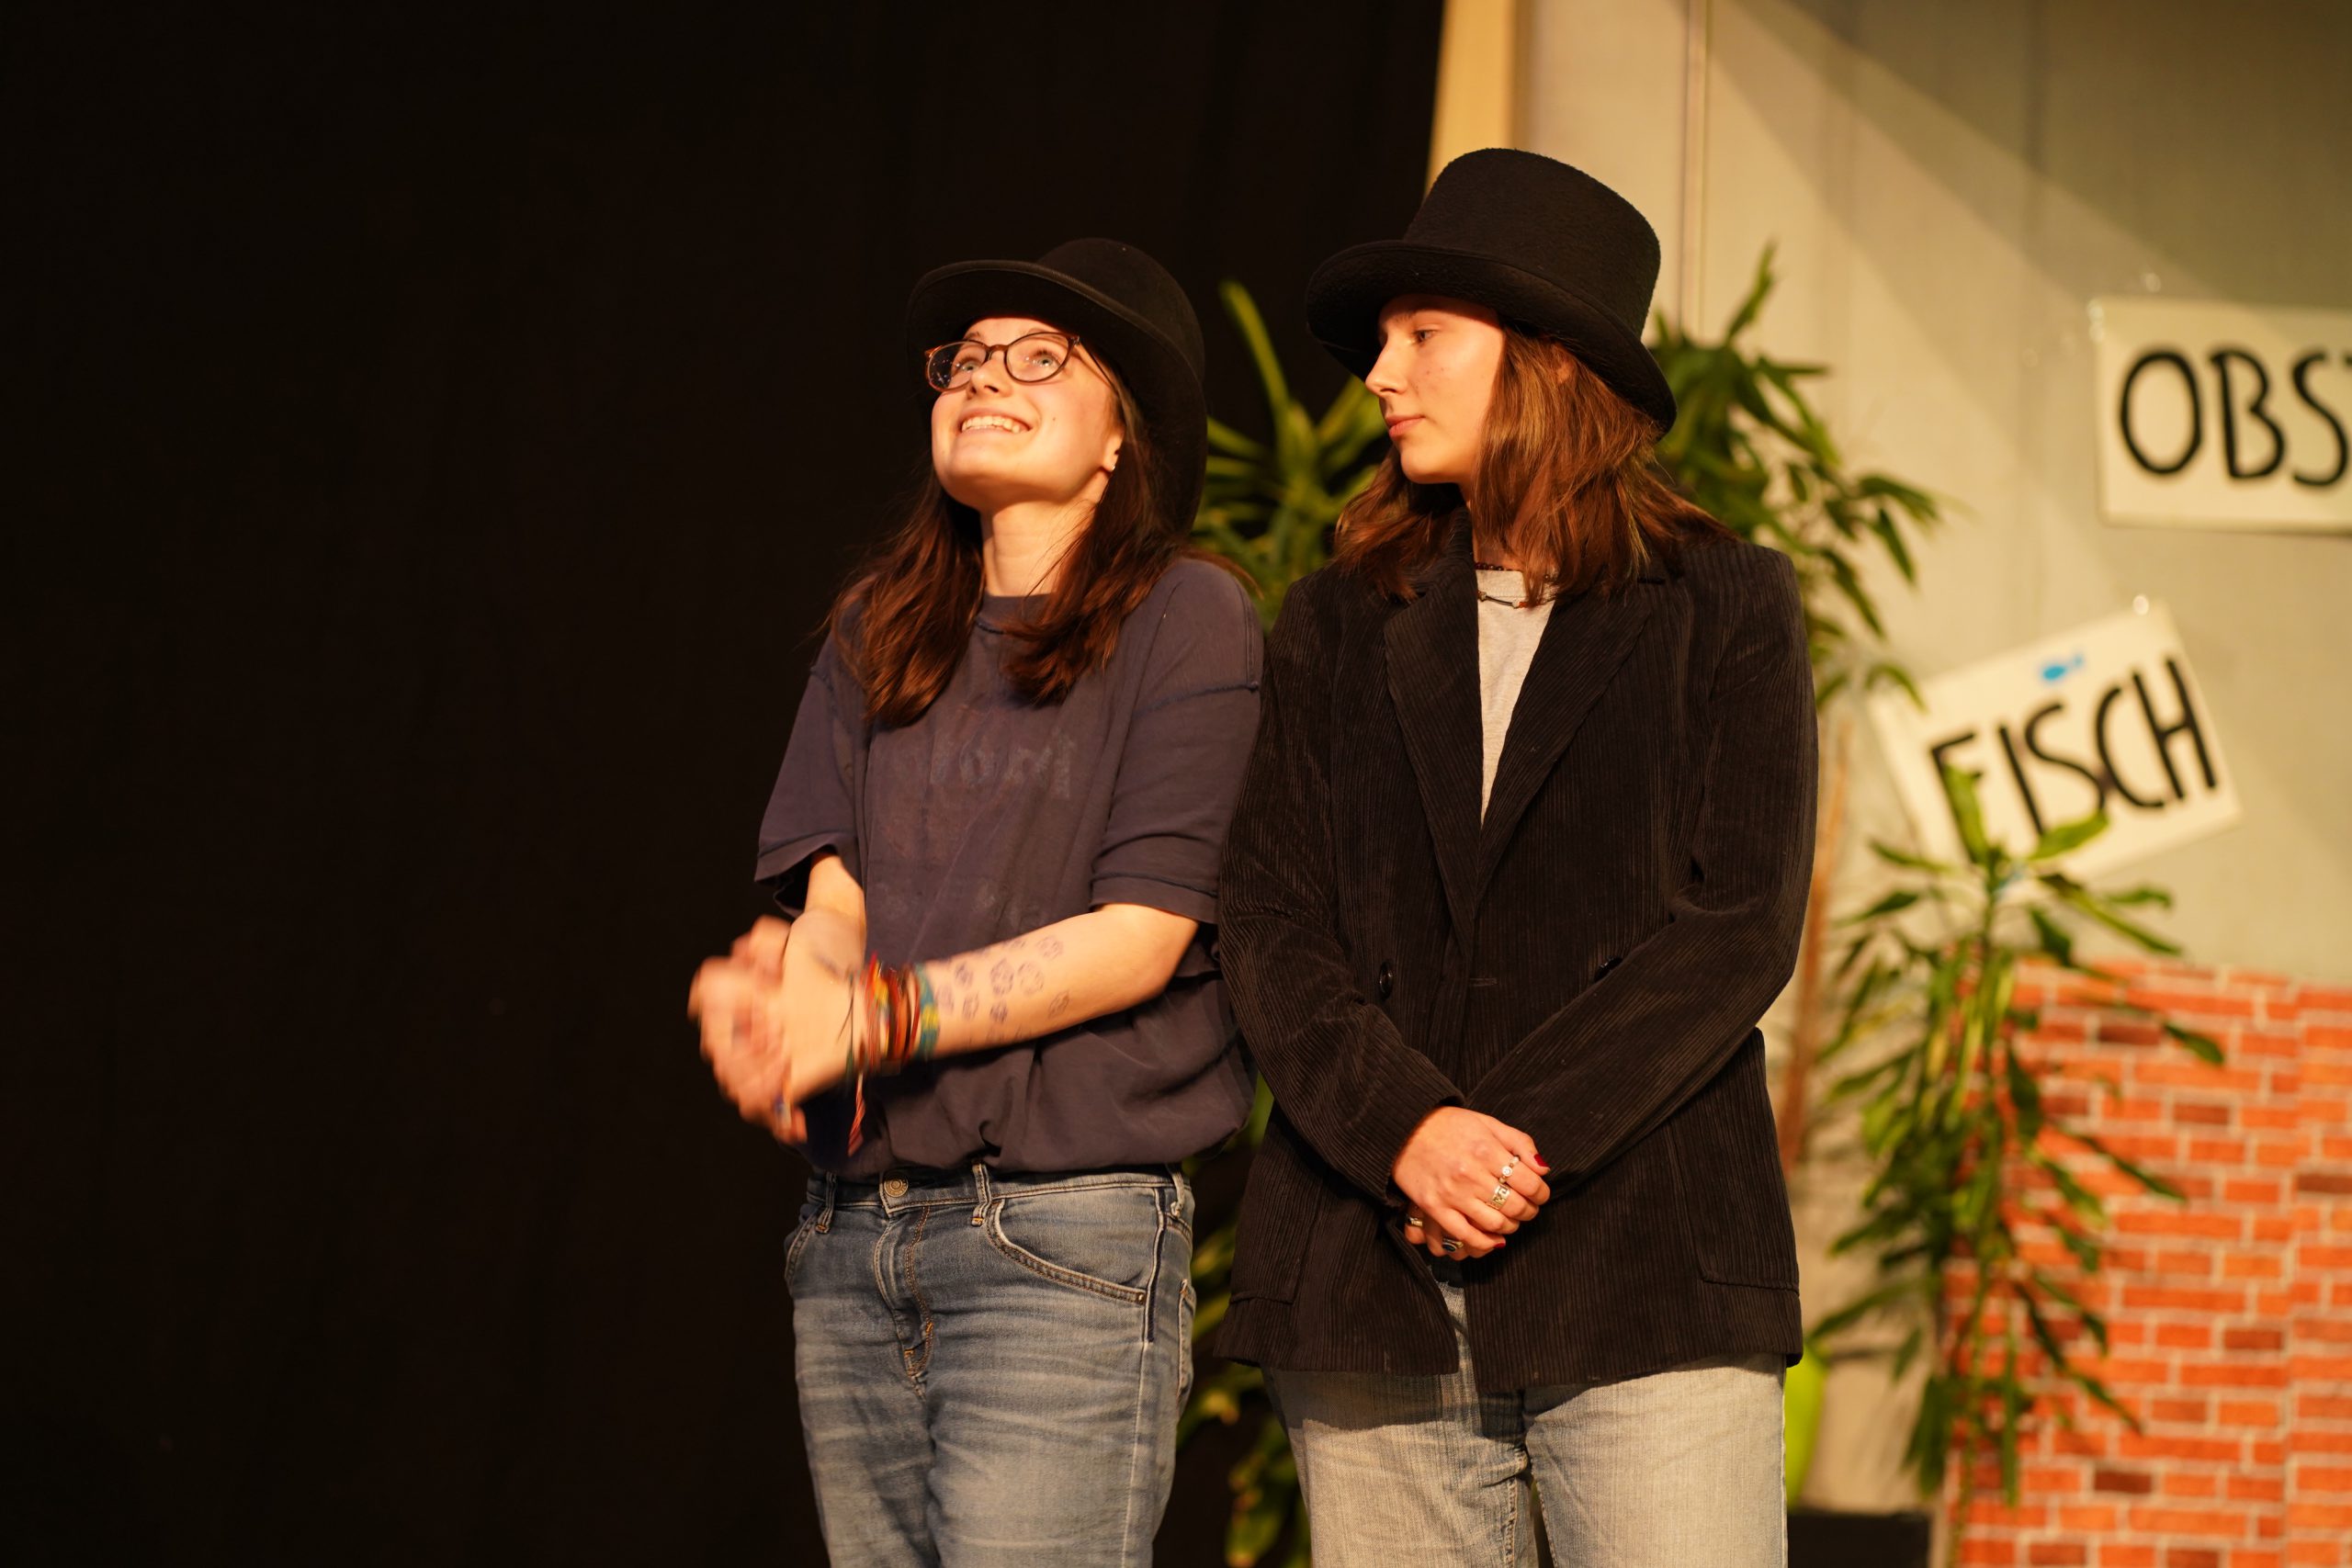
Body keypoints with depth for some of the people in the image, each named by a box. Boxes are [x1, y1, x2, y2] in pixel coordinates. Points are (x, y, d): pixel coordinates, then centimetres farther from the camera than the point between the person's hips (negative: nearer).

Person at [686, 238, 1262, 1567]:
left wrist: (876, 1013, -16)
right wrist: (784, 981, -17)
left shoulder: (1187, 618, 0)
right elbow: (833, 890, 7)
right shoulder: (880, 633, 17)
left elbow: (1141, 934, -8)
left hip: (1067, 1229, -5)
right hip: (856, 1231, 5)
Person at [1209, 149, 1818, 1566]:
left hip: (1643, 1266, -3)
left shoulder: (1724, 606, 7)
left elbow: (1740, 926, -2)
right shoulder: (1340, 624, 16)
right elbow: (1270, 924, 6)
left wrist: (1520, 1137, -12)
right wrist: (1404, 1130, -12)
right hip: (1373, 1287, 3)